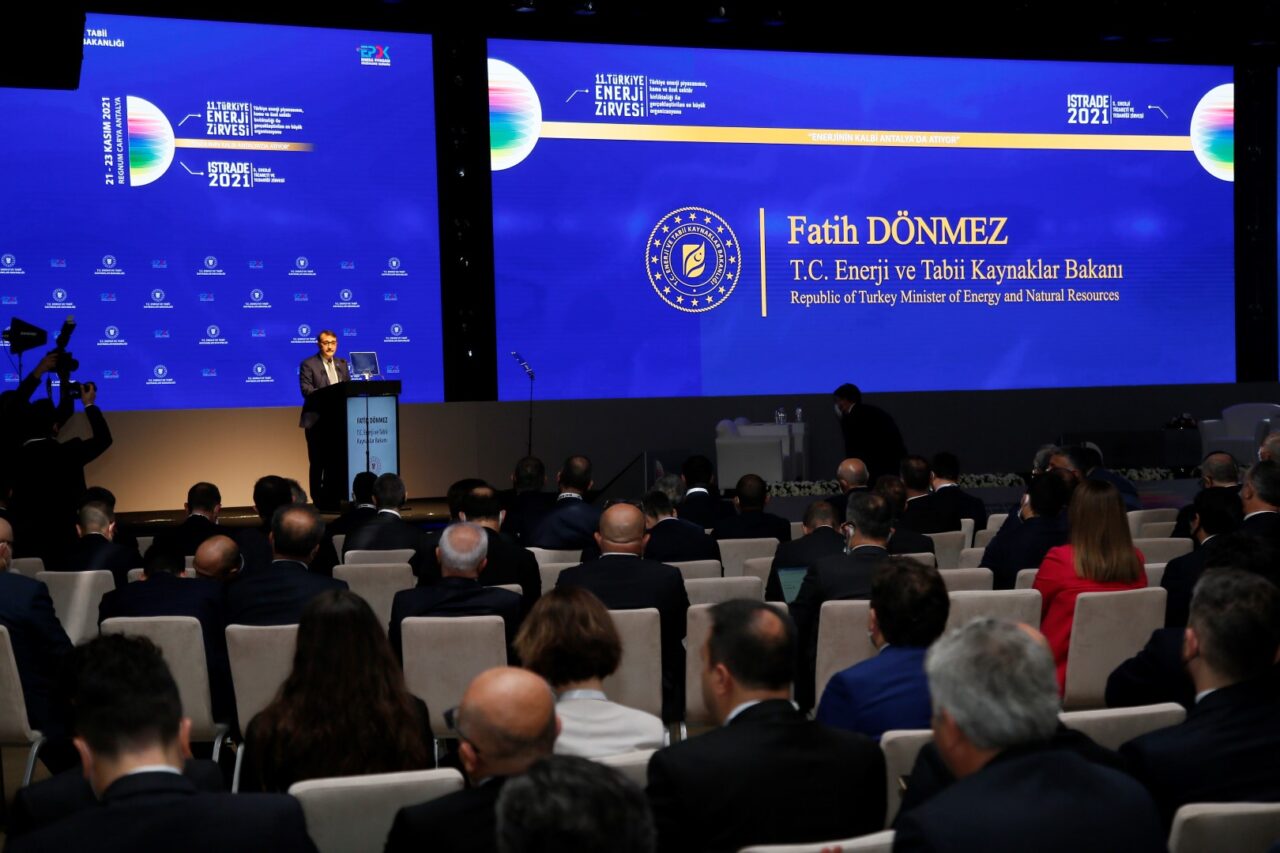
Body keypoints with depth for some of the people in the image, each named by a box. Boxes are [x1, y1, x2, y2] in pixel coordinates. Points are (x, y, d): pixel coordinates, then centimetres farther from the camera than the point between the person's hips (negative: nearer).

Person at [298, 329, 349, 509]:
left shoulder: (342, 364, 16)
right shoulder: (308, 364, -2)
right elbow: (306, 390, -13)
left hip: (338, 420, 5)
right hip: (317, 421, -5)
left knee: (337, 461, 5)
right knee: (318, 462, -1)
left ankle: (333, 499, 11)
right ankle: (319, 501, 4)